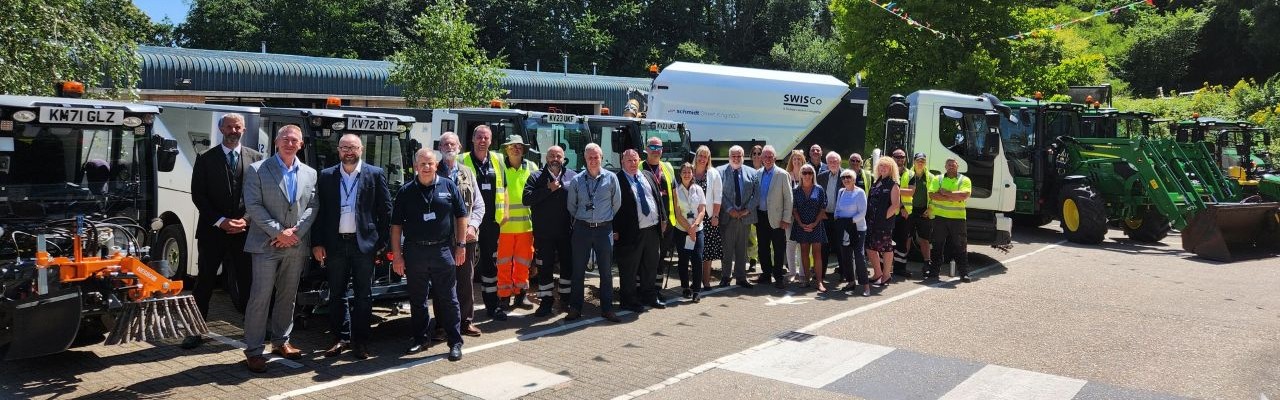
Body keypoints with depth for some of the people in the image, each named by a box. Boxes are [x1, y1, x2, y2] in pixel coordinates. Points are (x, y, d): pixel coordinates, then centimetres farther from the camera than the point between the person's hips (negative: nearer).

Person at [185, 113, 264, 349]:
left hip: (245, 231, 0)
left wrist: (246, 220, -8)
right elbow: (198, 195, -1)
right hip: (212, 231, 0)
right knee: (205, 283, 5)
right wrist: (221, 221, -11)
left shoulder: (256, 158, 5)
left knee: (247, 282, 4)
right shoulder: (206, 159, 3)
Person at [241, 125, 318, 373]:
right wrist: (278, 232, -14)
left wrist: (295, 232, -9)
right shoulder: (257, 170, -1)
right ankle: (254, 350, 0)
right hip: (266, 245, -4)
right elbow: (253, 206, -8)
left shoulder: (310, 174, 11)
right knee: (260, 297, -5)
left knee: (287, 296, 12)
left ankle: (281, 341, 25)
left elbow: (312, 207, 6)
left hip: (296, 246, 4)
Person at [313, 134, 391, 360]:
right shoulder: (326, 176, 6)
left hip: (364, 243, -2)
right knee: (336, 294, 9)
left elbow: (385, 210, 2)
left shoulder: (375, 174, 1)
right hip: (335, 244, 2)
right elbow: (319, 211, 5)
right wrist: (317, 243, -1)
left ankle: (360, 340, 12)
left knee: (363, 295, 4)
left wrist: (381, 242, -2)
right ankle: (341, 338, 19)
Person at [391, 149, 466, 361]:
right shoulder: (406, 192, 4)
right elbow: (396, 225, 4)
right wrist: (397, 255, -2)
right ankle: (420, 338, 24)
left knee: (449, 299, 2)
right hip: (415, 252, 1)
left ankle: (455, 342, 8)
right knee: (417, 300, 11)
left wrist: (461, 245, 0)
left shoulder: (448, 186, 4)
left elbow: (461, 216, 6)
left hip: (443, 250, -1)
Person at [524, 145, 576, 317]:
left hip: (567, 231, 1)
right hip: (544, 232, -1)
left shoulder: (573, 176, 6)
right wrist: (549, 190, -15)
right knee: (545, 268, 4)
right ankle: (546, 301, 13)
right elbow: (527, 198, -11)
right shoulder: (536, 177, 2)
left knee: (568, 265, 10)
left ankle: (566, 299, 24)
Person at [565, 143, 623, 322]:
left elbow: (617, 203, 8)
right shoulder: (577, 180, 2)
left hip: (604, 229, 0)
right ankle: (575, 308, 12)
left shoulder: (611, 178, 0)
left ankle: (607, 309, 13)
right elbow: (571, 205, 11)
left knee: (606, 270, 4)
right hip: (582, 229, 0)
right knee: (578, 270, 4)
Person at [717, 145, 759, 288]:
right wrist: (729, 209, -13)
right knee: (726, 248, 3)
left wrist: (747, 210, -8)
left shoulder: (752, 173, 7)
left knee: (742, 249, 10)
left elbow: (757, 194, 4)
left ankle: (741, 277, 18)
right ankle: (725, 276, 13)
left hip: (745, 216, 2)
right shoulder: (721, 171, 0)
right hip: (727, 216, -2)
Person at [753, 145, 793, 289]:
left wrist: (786, 219, -9)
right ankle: (766, 274, 21)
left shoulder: (783, 175, -4)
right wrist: (754, 215, 6)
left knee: (779, 249, -1)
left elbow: (788, 198, -5)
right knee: (763, 248, 10)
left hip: (776, 218, -4)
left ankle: (778, 277, 6)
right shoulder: (758, 174, 8)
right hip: (760, 216, 4)